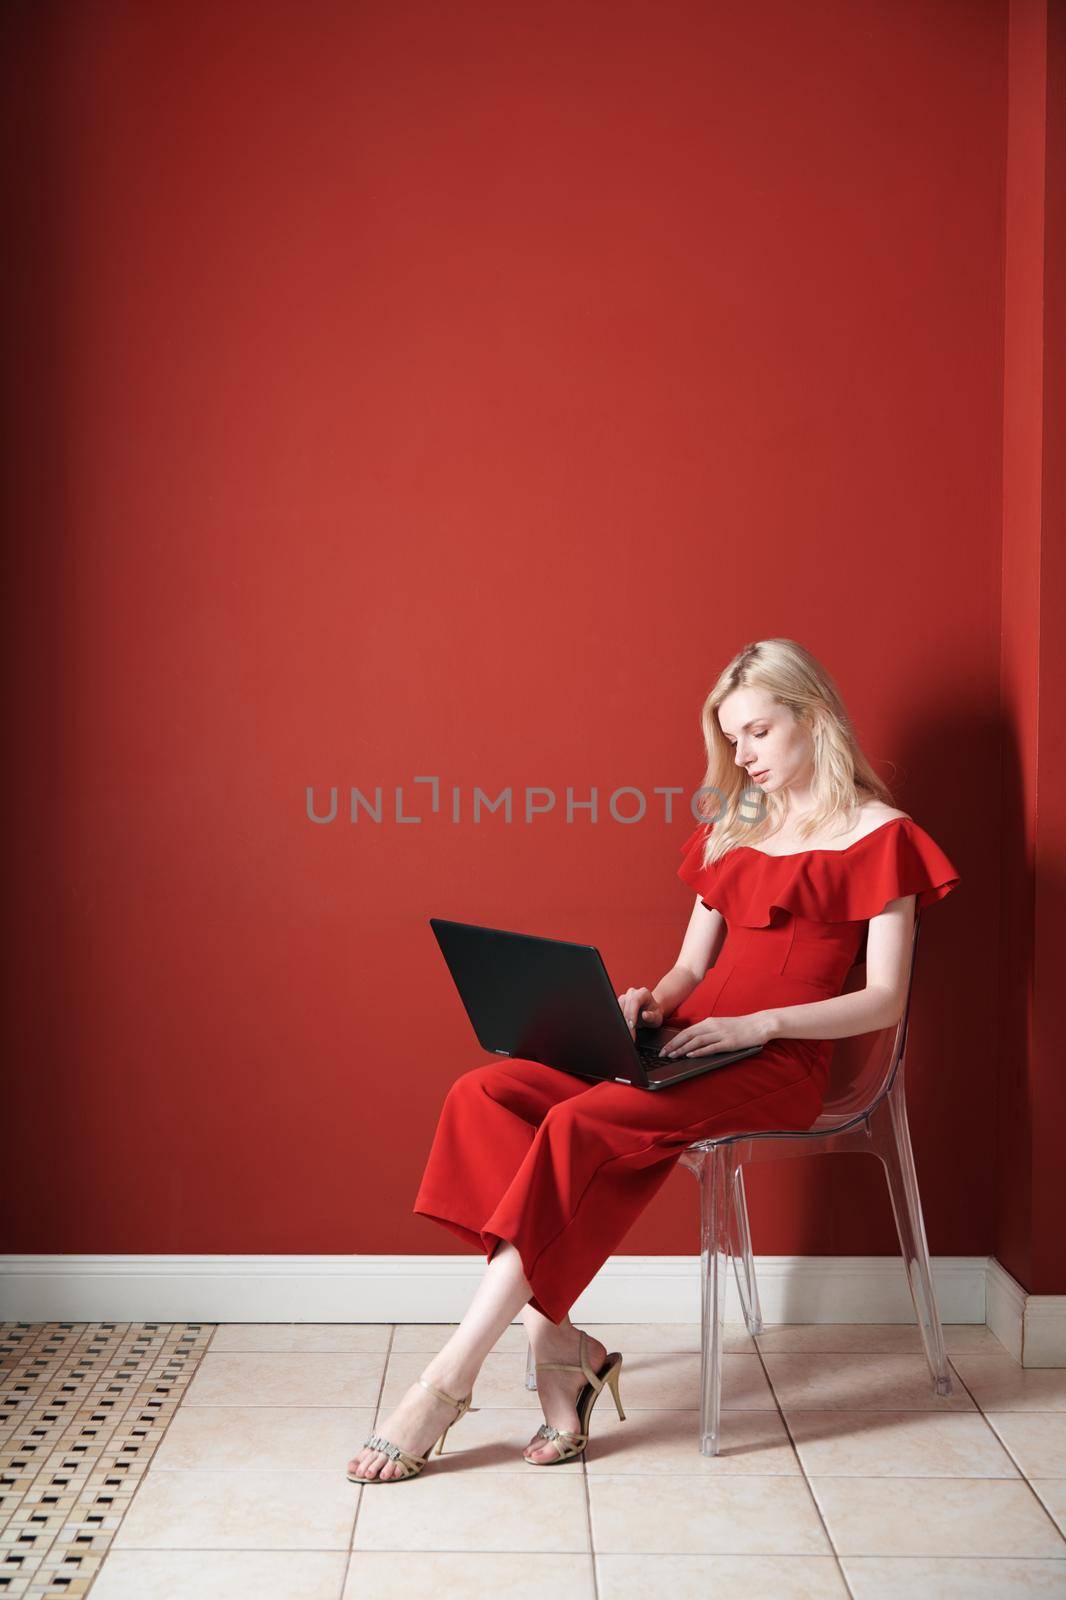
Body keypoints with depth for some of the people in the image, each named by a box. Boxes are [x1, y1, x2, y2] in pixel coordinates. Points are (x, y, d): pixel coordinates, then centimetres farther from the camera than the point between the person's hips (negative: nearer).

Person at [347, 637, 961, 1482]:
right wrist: (650, 1001, -1)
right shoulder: (732, 829, 23)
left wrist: (756, 1022, -16)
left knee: (581, 1126, -32)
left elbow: (885, 1000, -4)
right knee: (486, 1093, -20)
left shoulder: (877, 835, 3)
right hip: (686, 1049, 7)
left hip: (779, 1063, -7)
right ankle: (557, 1347, -23)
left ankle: (449, 1382, -26)